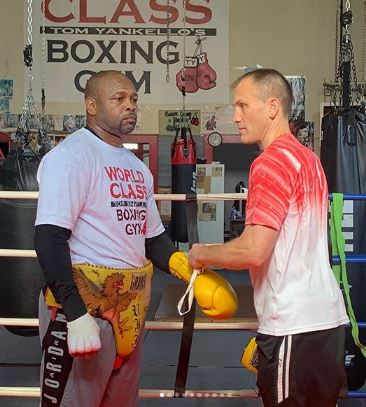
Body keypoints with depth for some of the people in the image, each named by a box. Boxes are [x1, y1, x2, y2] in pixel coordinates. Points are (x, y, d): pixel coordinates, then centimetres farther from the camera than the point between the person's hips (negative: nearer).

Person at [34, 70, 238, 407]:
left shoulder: (137, 167, 16)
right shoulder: (71, 155, -11)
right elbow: (49, 238, -20)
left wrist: (195, 274, 2)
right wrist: (76, 314, -26)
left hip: (132, 309, 8)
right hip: (84, 301, -8)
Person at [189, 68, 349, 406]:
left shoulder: (273, 161, -14)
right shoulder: (308, 158, 14)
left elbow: (254, 250, -21)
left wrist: (203, 254, -4)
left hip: (294, 325, -9)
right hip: (327, 316, 9)